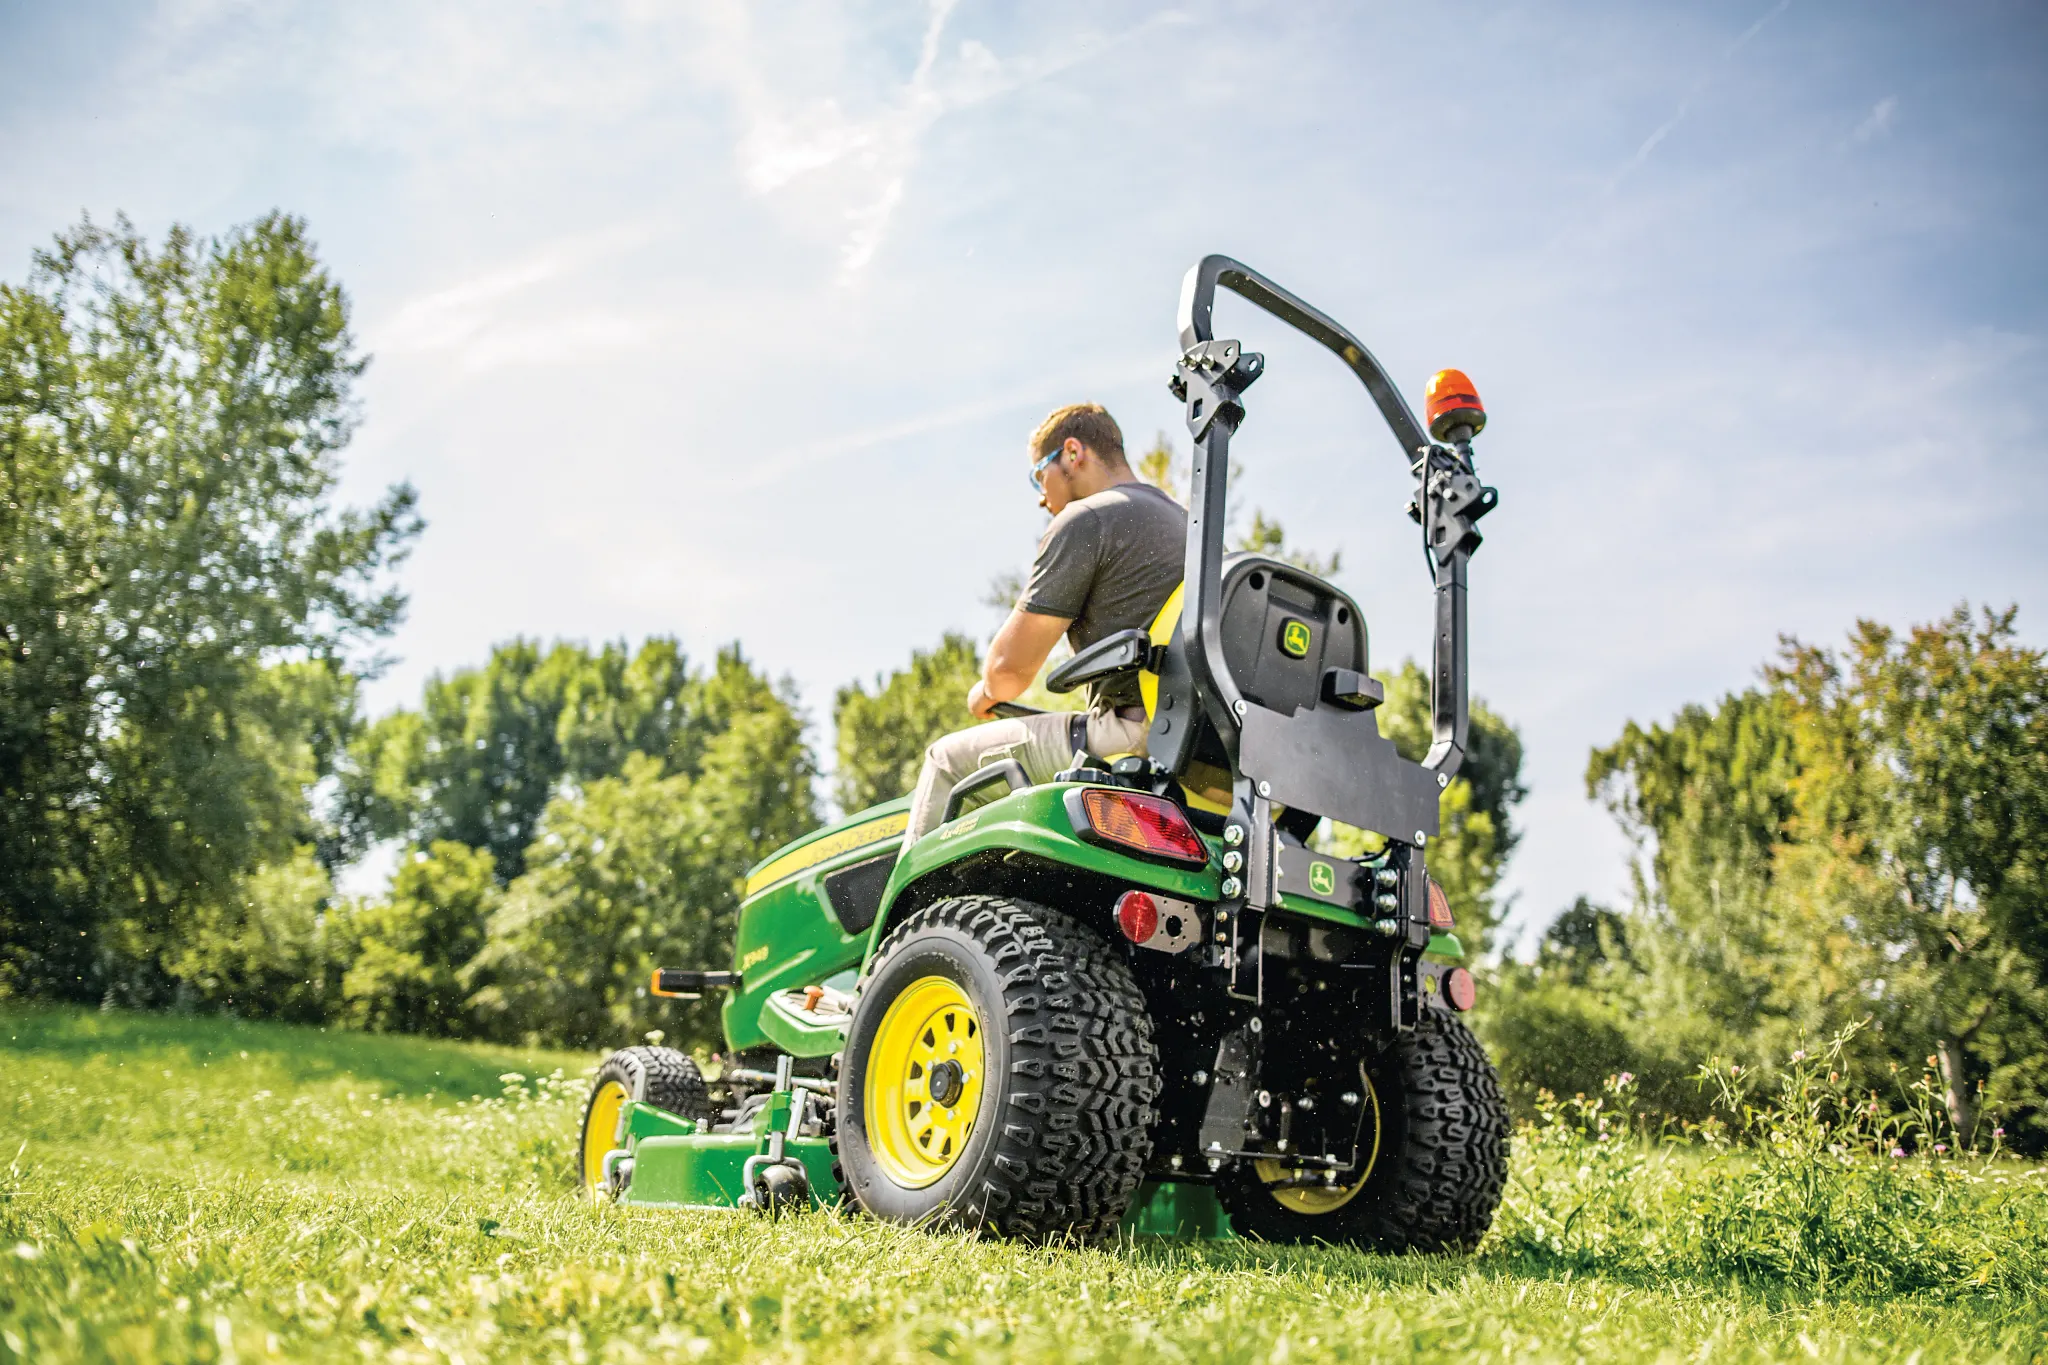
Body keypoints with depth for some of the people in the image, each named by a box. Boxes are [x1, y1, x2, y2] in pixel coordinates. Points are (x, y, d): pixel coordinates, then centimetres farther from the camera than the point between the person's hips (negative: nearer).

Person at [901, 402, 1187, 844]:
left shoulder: (1087, 519, -5)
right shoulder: (1183, 522, 22)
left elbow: (1012, 666, -7)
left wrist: (985, 693, 17)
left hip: (1132, 738, -10)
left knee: (949, 760, 4)